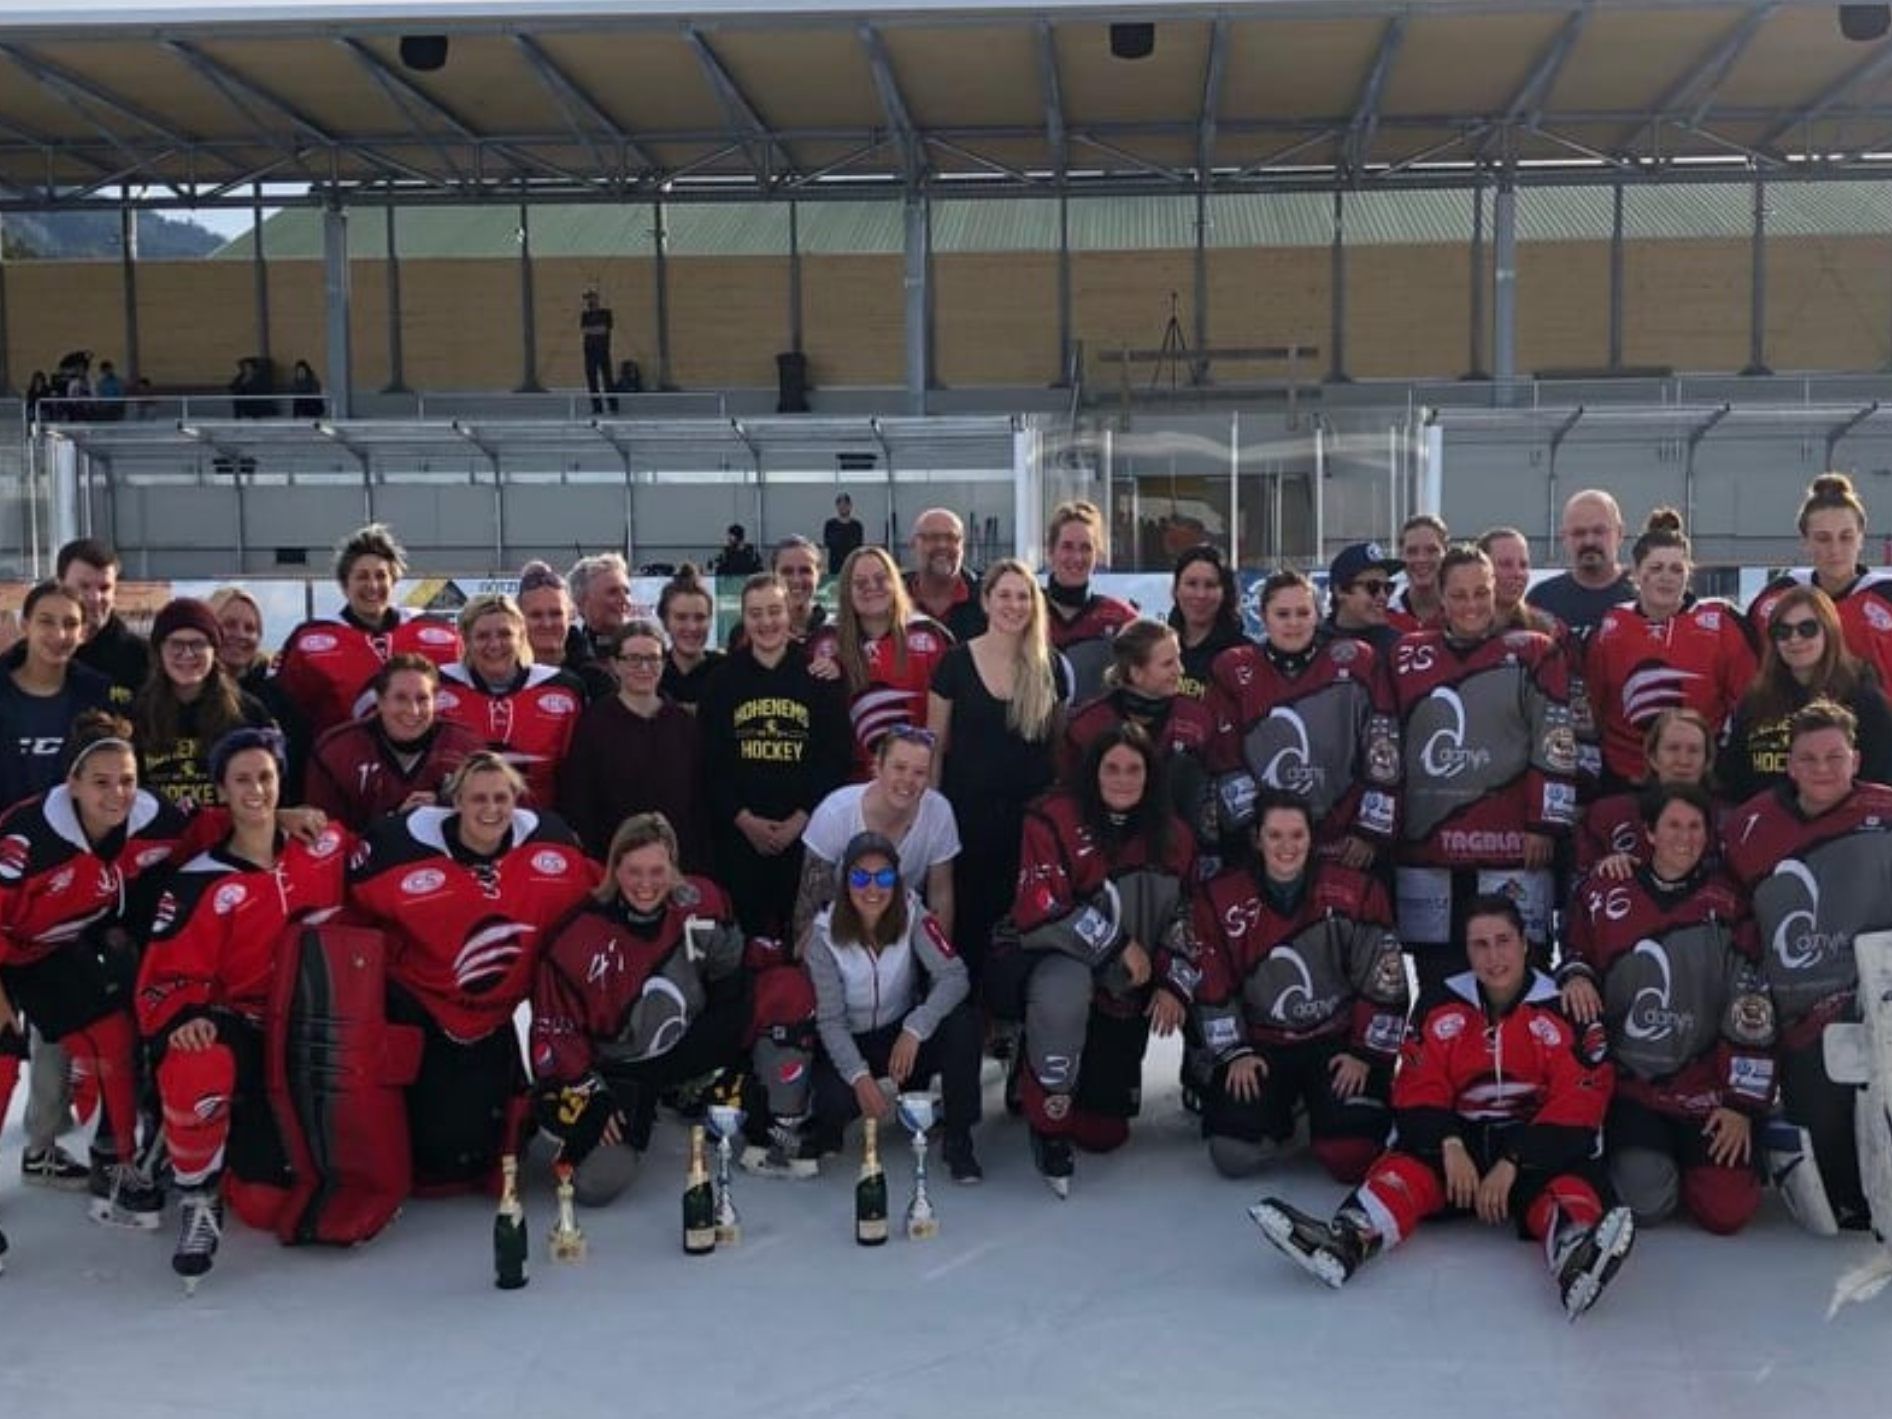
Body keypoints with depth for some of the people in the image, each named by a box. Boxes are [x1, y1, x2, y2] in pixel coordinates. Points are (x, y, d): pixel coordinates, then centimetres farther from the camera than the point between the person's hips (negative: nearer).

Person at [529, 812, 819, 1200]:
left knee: (789, 989, -15)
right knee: (602, 1178, -26)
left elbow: (733, 970, 6)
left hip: (692, 1043, 3)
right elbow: (553, 1031, -14)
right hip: (615, 1070, -3)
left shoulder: (701, 904, -12)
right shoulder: (578, 939, -20)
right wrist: (590, 1099, -18)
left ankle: (781, 1131, -6)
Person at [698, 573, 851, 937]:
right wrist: (744, 819, -8)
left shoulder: (818, 674, 3)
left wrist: (800, 819, -8)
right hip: (738, 831, 1)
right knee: (744, 931, 3)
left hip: (804, 829, -1)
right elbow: (709, 760, 2)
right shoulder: (725, 678, 6)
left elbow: (837, 756, 0)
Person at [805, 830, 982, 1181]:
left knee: (963, 1020, -28)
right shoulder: (824, 934, -16)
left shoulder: (911, 915, -14)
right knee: (836, 1100, -33)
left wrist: (914, 1029, -37)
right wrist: (859, 1076, -30)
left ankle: (958, 1138, -15)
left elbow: (954, 975, -23)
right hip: (849, 1044, -1)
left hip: (903, 1037, 2)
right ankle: (826, 1128, 8)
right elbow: (830, 1019, -16)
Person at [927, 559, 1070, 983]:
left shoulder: (1052, 670, 4)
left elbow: (1063, 745, 11)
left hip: (1030, 813, 1)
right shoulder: (955, 662, -1)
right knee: (967, 912, 3)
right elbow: (935, 745, 2)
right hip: (968, 809, -1)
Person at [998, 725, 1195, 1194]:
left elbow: (1185, 917, 10)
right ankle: (1047, 1122, -21)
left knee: (1105, 1132, 8)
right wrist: (1117, 944, -20)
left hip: (1125, 995, 6)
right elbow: (1038, 912, -24)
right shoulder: (1055, 820, -16)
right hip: (1054, 962, -5)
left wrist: (1175, 986, -3)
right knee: (1064, 988, -45)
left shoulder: (1173, 837, 3)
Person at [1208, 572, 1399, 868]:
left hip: (1344, 846, 0)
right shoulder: (1234, 670, 4)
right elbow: (1225, 760, 1)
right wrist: (1252, 824, -5)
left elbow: (1383, 749, -2)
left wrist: (1372, 829, -5)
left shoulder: (1356, 662, 0)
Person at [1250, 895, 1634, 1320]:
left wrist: (1512, 1165, -19)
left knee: (1576, 1180, -33)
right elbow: (1419, 1089, 1)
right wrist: (1450, 1146, -18)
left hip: (1536, 1145, -2)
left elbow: (1577, 1104, -11)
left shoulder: (1565, 1008, -6)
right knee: (1409, 1164, -26)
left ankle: (1574, 1256, -66)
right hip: (1460, 1138, 2)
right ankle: (1346, 1240, -53)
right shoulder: (1441, 1006, 3)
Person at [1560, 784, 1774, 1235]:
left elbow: (1752, 1012, -4)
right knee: (1646, 1201, -19)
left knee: (1727, 1211, -10)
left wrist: (1743, 1104, -6)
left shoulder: (1727, 906, -3)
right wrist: (1574, 976, -8)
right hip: (1628, 1086, 0)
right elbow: (1577, 953, 17)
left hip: (1706, 1091, 0)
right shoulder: (1603, 900, -1)